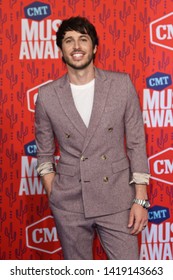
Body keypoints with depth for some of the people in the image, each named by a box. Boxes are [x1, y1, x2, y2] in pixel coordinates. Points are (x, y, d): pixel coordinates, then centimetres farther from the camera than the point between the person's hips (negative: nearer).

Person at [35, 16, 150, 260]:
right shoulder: (47, 95, -2)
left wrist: (141, 199, -4)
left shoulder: (122, 84, -3)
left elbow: (136, 143, -1)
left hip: (116, 199, 0)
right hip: (69, 203, 1)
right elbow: (44, 153, 9)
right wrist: (53, 194, 0)